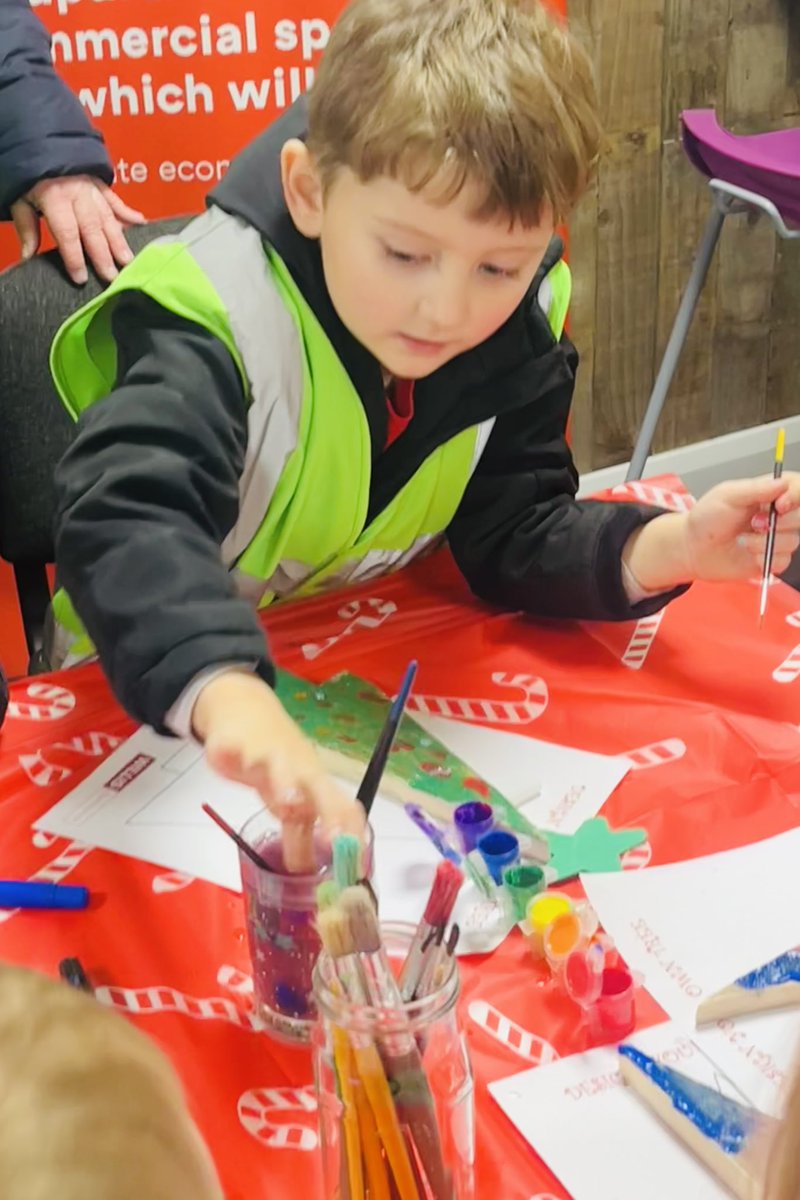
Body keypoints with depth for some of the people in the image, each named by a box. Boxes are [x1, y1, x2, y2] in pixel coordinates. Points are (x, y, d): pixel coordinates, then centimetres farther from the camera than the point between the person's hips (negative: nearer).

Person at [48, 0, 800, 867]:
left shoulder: (518, 334, -11)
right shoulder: (218, 316, -30)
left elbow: (514, 535, -6)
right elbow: (125, 517, -46)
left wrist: (665, 548, -25)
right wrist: (230, 698, -65)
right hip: (155, 695, -5)